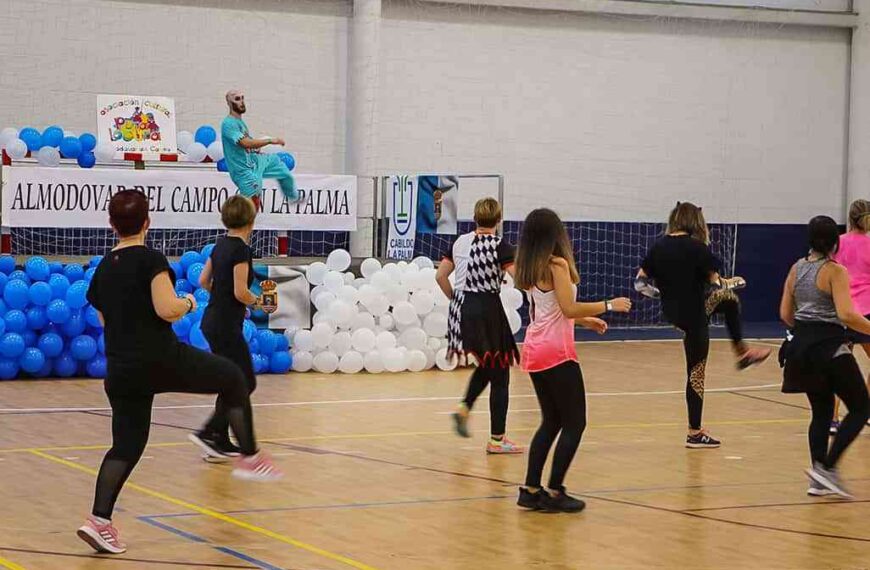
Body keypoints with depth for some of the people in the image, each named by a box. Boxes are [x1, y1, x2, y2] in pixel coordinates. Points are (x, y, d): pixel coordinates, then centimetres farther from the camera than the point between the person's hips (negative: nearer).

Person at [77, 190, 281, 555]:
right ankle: (250, 458, 17)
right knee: (233, 379, 15)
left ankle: (99, 520, -5)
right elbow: (167, 309, -19)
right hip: (162, 359, -6)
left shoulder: (103, 269, 12)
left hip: (120, 371, 6)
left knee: (126, 445, 10)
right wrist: (188, 303, 1)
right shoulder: (151, 260, -9)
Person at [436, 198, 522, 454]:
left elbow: (440, 276, 7)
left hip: (462, 309, 6)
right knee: (499, 375, 5)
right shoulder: (499, 246, -9)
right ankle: (497, 439, 6)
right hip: (487, 310, -6)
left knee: (486, 366, 28)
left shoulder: (460, 242, 7)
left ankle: (464, 408, 8)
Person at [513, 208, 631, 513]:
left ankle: (531, 489, 14)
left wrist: (585, 320, 24)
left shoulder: (530, 268, 11)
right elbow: (569, 309, -20)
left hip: (534, 351, 8)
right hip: (556, 353, -8)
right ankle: (554, 492, -2)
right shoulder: (557, 264, -14)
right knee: (574, 423, 0)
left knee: (551, 421, 16)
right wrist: (609, 305, -10)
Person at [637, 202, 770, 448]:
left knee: (729, 298, 26)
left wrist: (656, 290, 18)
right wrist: (732, 282, 6)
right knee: (696, 372, 4)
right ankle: (695, 433, 10)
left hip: (672, 310, 7)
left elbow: (640, 281, -1)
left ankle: (741, 352, 37)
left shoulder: (659, 246, -3)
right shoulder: (696, 247, -18)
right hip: (693, 315, -7)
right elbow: (715, 282, -15)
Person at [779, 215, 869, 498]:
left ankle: (819, 480, 12)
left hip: (802, 347, 7)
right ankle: (826, 467, -7)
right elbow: (846, 315, -22)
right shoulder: (835, 271, -12)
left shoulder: (796, 268, 8)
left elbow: (785, 314, 11)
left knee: (821, 412, 17)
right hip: (830, 346, -7)